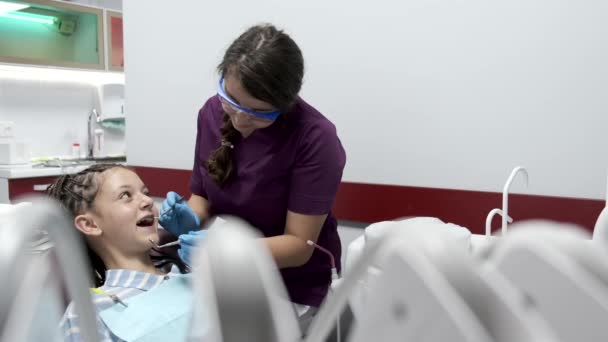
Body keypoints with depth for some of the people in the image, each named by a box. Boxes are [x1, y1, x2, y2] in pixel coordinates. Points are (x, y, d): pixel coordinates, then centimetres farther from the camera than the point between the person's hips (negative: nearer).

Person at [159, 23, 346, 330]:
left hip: (290, 290, -4)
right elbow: (203, 195, 4)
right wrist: (191, 219, -16)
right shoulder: (213, 112, -7)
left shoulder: (315, 139, -22)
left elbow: (298, 245, -18)